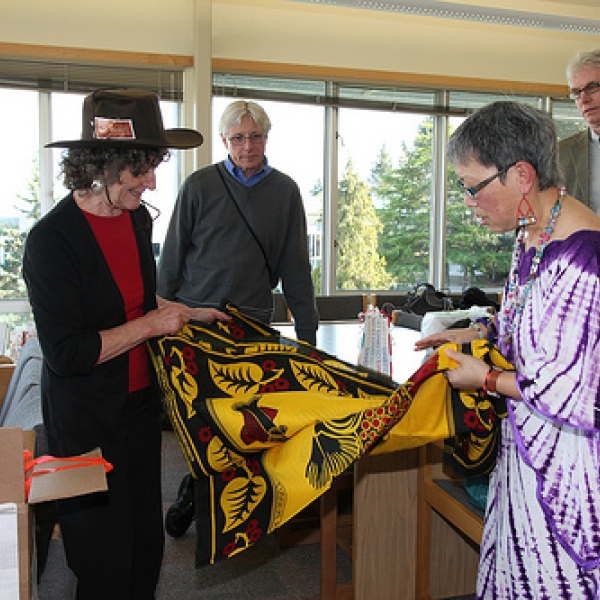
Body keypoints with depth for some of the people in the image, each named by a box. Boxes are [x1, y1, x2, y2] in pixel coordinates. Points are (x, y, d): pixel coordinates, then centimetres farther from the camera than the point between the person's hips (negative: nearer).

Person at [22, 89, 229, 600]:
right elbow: (66, 354, -25)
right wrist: (153, 324, -19)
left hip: (140, 404, 7)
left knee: (147, 539, 20)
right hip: (87, 423, -7)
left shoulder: (137, 217, 2)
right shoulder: (52, 240, -22)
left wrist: (189, 314, 13)